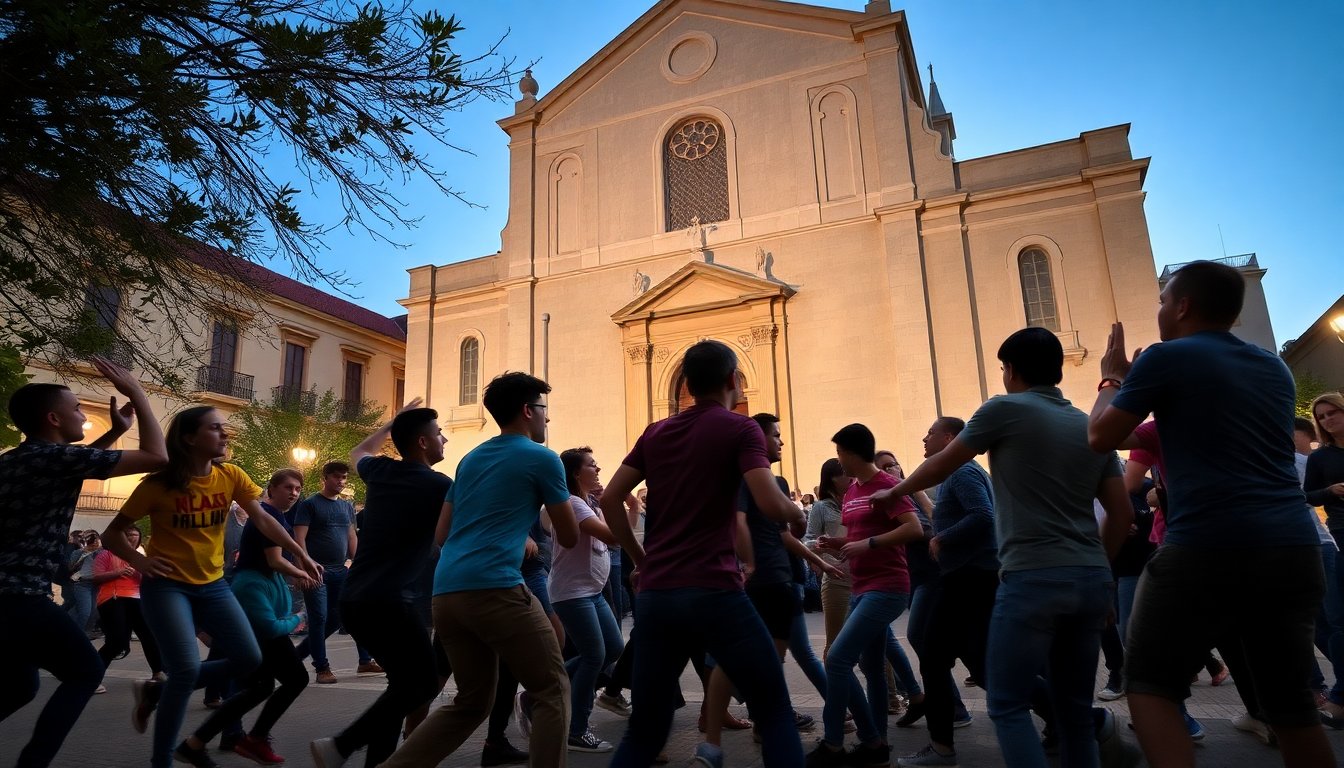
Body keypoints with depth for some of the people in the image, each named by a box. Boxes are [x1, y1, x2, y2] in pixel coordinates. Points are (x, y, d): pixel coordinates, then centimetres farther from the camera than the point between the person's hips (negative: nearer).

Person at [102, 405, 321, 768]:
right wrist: (140, 561, -18)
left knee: (249, 661, -2)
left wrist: (300, 554, -16)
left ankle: (158, 690, 19)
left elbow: (263, 520, -7)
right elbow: (113, 533, -2)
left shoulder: (231, 476, -2)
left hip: (212, 584, 5)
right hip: (167, 585, -5)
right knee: (187, 668, -18)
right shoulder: (159, 483, -11)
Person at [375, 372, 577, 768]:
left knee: (472, 701, 20)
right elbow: (569, 538, 9)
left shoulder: (470, 459, 22)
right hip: (494, 588, -8)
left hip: (445, 591, 8)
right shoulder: (542, 458, 3)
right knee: (552, 692, 5)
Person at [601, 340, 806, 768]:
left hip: (654, 595, 5)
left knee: (644, 732, 13)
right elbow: (772, 506, -13)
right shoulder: (741, 429, -1)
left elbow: (610, 499, 11)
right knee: (774, 713, 12)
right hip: (714, 593, -5)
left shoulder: (655, 433, 14)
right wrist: (797, 513, 8)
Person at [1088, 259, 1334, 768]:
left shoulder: (1166, 358, -3)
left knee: (1150, 684, 6)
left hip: (1207, 546, -7)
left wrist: (1112, 379, 19)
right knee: (1290, 703, 17)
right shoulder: (1274, 367, 19)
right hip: (1295, 546, 7)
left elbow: (1102, 436, 3)